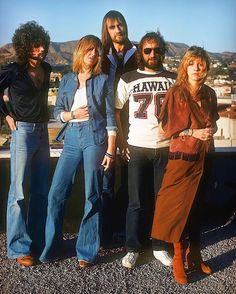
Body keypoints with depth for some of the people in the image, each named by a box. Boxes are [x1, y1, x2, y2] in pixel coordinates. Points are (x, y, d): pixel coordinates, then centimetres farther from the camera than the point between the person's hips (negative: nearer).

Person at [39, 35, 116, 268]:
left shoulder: (103, 80, 4)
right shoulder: (67, 80, 13)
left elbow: (110, 116, -1)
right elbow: (57, 111, 13)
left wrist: (110, 150, -7)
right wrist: (73, 114, -9)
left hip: (95, 137, -3)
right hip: (71, 138, 3)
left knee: (92, 195, 0)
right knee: (57, 193, 0)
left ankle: (87, 251, 12)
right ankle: (52, 247, 16)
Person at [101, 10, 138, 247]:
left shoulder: (135, 54, 9)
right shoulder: (103, 56, 10)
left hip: (130, 126, 1)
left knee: (127, 181, 6)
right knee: (107, 181, -3)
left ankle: (123, 229, 18)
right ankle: (105, 233, 7)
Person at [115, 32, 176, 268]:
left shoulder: (173, 79, 7)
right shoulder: (128, 79, 4)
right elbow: (115, 112, 6)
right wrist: (122, 142, -1)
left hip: (166, 148, 1)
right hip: (138, 148, -1)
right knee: (137, 201, 4)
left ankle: (161, 247, 20)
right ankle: (133, 248, 15)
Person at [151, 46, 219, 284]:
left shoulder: (209, 94, 8)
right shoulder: (175, 93, -7)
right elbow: (168, 128, -8)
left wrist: (211, 129, -3)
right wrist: (194, 132, -17)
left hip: (203, 157, 5)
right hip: (181, 156, -5)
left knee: (197, 206, 12)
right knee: (178, 206, 1)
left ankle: (194, 255, 27)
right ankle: (178, 259, 15)